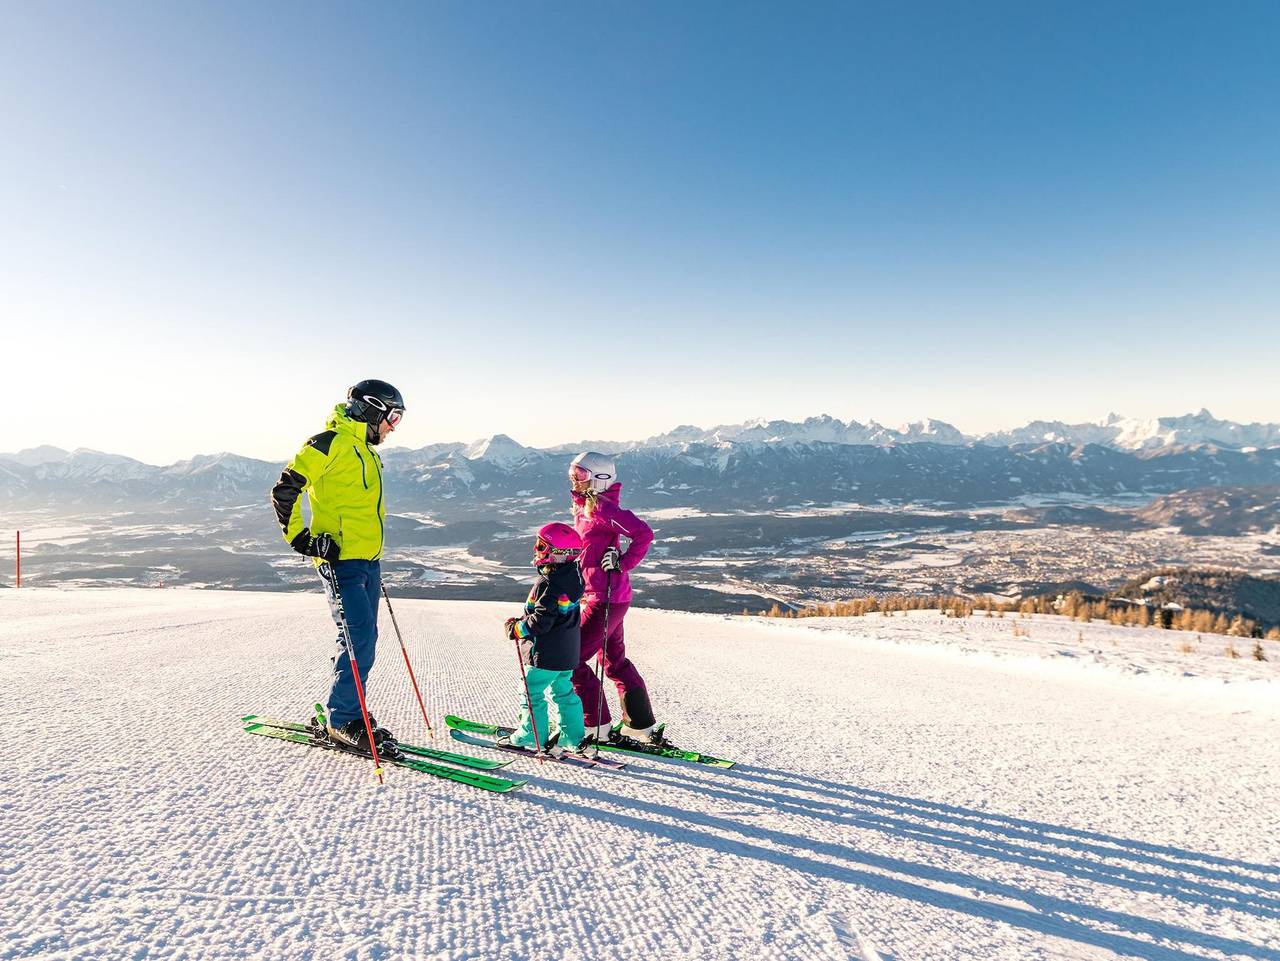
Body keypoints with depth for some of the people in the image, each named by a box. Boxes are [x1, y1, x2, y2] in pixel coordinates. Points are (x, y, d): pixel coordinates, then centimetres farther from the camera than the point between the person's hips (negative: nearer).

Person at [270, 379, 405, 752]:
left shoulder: (367, 451, 19)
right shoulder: (330, 442, -10)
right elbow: (285, 490, -13)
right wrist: (302, 539, -15)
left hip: (368, 561, 9)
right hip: (341, 559, -9)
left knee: (363, 640, 12)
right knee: (360, 639, -12)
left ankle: (341, 713, 24)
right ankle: (342, 720, 0)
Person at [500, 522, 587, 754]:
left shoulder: (547, 584, -25)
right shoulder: (573, 576, 3)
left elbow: (540, 622, -26)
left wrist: (516, 628, -10)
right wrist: (524, 620, 19)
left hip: (546, 654, -9)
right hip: (568, 652, 9)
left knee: (531, 692, 7)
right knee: (564, 692, 19)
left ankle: (532, 736, 17)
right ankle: (573, 737, 25)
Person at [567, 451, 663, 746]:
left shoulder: (602, 508, -17)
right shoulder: (584, 508, 13)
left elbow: (643, 533, -23)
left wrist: (622, 564, -20)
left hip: (606, 598, -10)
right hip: (603, 597, 10)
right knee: (615, 661, 18)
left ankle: (596, 727, 8)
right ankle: (643, 727, 27)